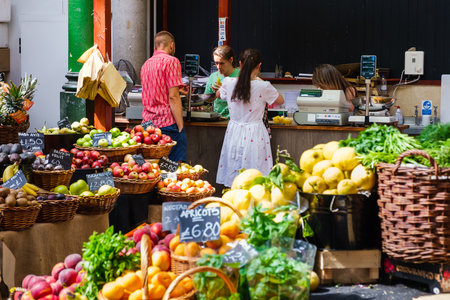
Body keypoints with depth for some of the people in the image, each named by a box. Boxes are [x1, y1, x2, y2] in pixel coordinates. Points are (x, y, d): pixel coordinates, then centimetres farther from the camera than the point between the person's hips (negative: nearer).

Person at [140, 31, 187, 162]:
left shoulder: (146, 64, 16)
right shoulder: (171, 61, -7)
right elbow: (173, 97, -14)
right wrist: (180, 127, -12)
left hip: (147, 122, 7)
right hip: (167, 123, -7)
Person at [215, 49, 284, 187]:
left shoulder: (228, 83, -5)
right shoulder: (263, 87, -14)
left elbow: (218, 94, 20)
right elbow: (280, 100, 6)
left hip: (234, 131, 3)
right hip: (254, 134, -3)